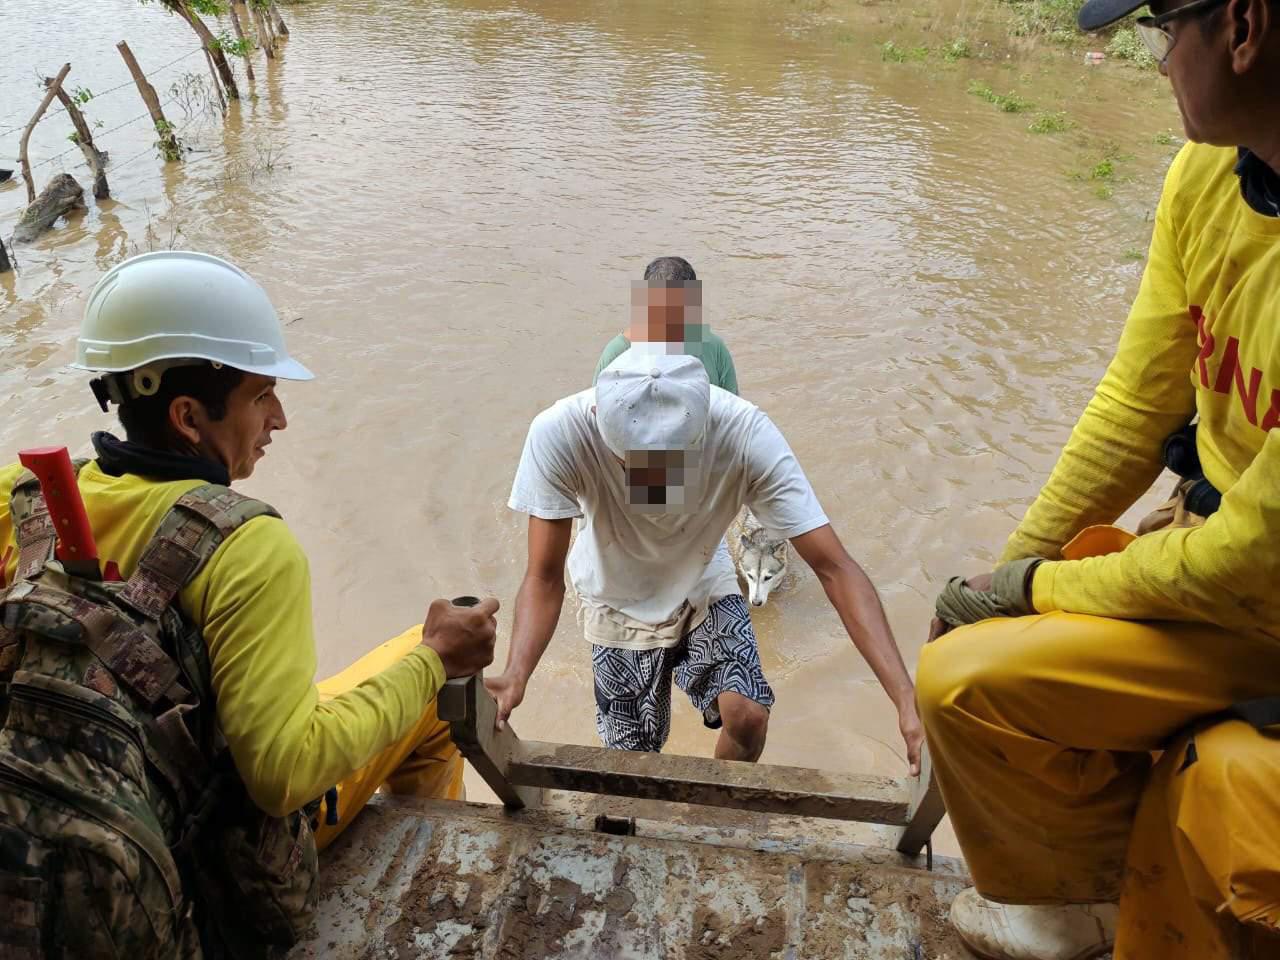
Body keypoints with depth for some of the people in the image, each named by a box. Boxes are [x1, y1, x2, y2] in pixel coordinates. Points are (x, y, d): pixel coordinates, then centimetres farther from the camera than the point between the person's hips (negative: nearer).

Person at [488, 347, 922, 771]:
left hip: (704, 587, 0)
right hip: (620, 605, 0)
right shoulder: (558, 433, -36)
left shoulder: (744, 433, -35)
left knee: (748, 717, -17)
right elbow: (545, 578, -28)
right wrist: (514, 677, -47)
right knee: (634, 758, 8)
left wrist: (907, 701, -41)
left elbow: (835, 568, -33)